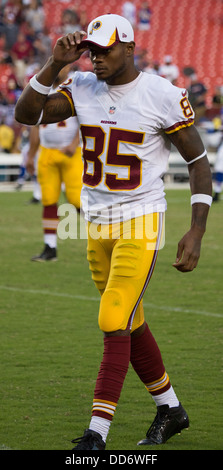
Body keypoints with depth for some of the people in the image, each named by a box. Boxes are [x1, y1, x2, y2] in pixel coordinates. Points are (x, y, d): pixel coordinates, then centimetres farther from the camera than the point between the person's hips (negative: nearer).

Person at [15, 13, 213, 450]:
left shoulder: (163, 97, -12)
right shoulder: (84, 89, 2)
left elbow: (199, 163, -6)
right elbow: (26, 114, -5)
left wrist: (196, 232, -13)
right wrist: (55, 64, -14)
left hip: (141, 224, -6)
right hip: (98, 226, 6)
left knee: (115, 323, -13)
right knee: (130, 324, 14)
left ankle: (96, 434, -12)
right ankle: (170, 410, 32)